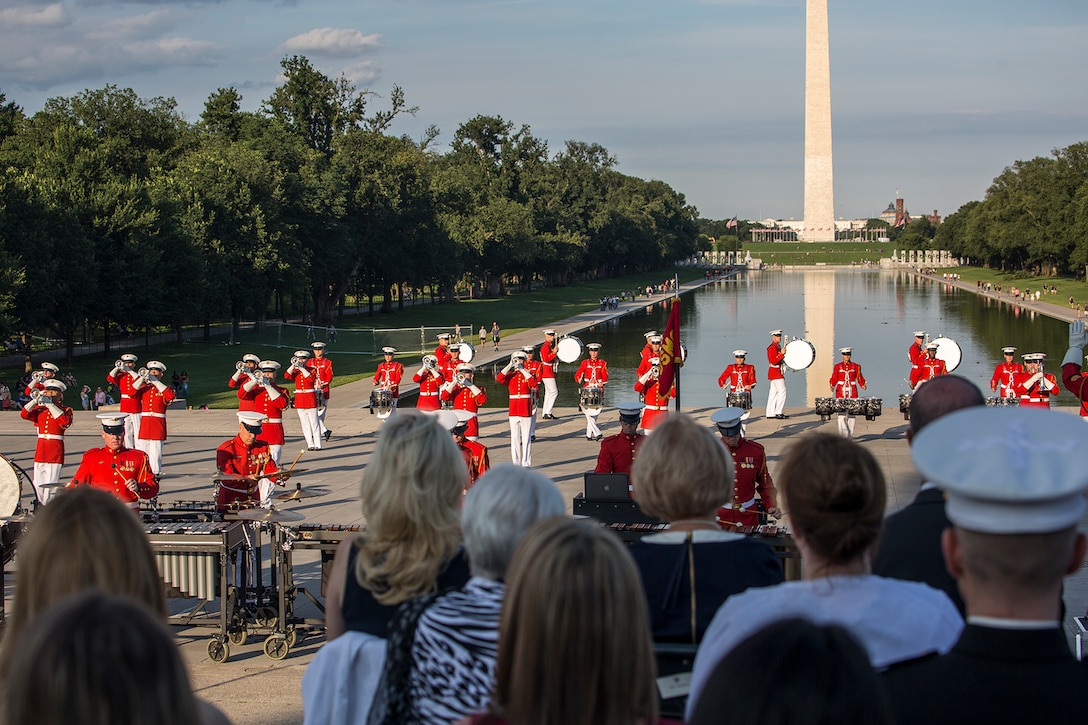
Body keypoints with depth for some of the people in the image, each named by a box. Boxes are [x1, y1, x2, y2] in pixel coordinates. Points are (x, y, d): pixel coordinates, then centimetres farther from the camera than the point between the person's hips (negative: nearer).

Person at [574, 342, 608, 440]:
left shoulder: (602, 363, 8)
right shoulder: (585, 363, 8)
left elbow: (605, 377, 1)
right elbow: (577, 374, 3)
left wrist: (602, 383, -19)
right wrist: (579, 379, -19)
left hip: (598, 391, 0)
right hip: (587, 390, 0)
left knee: (594, 413, 1)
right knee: (588, 412, -13)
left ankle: (589, 434, 12)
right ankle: (597, 433, -14)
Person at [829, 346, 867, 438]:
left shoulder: (856, 366, 6)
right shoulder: (837, 367, 6)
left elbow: (860, 378, 4)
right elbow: (834, 379, 3)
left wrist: (862, 385, -15)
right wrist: (832, 386, -17)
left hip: (852, 393, 1)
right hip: (841, 393, -1)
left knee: (851, 414, 2)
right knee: (841, 414, -9)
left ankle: (850, 437, 7)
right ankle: (843, 436, -11)